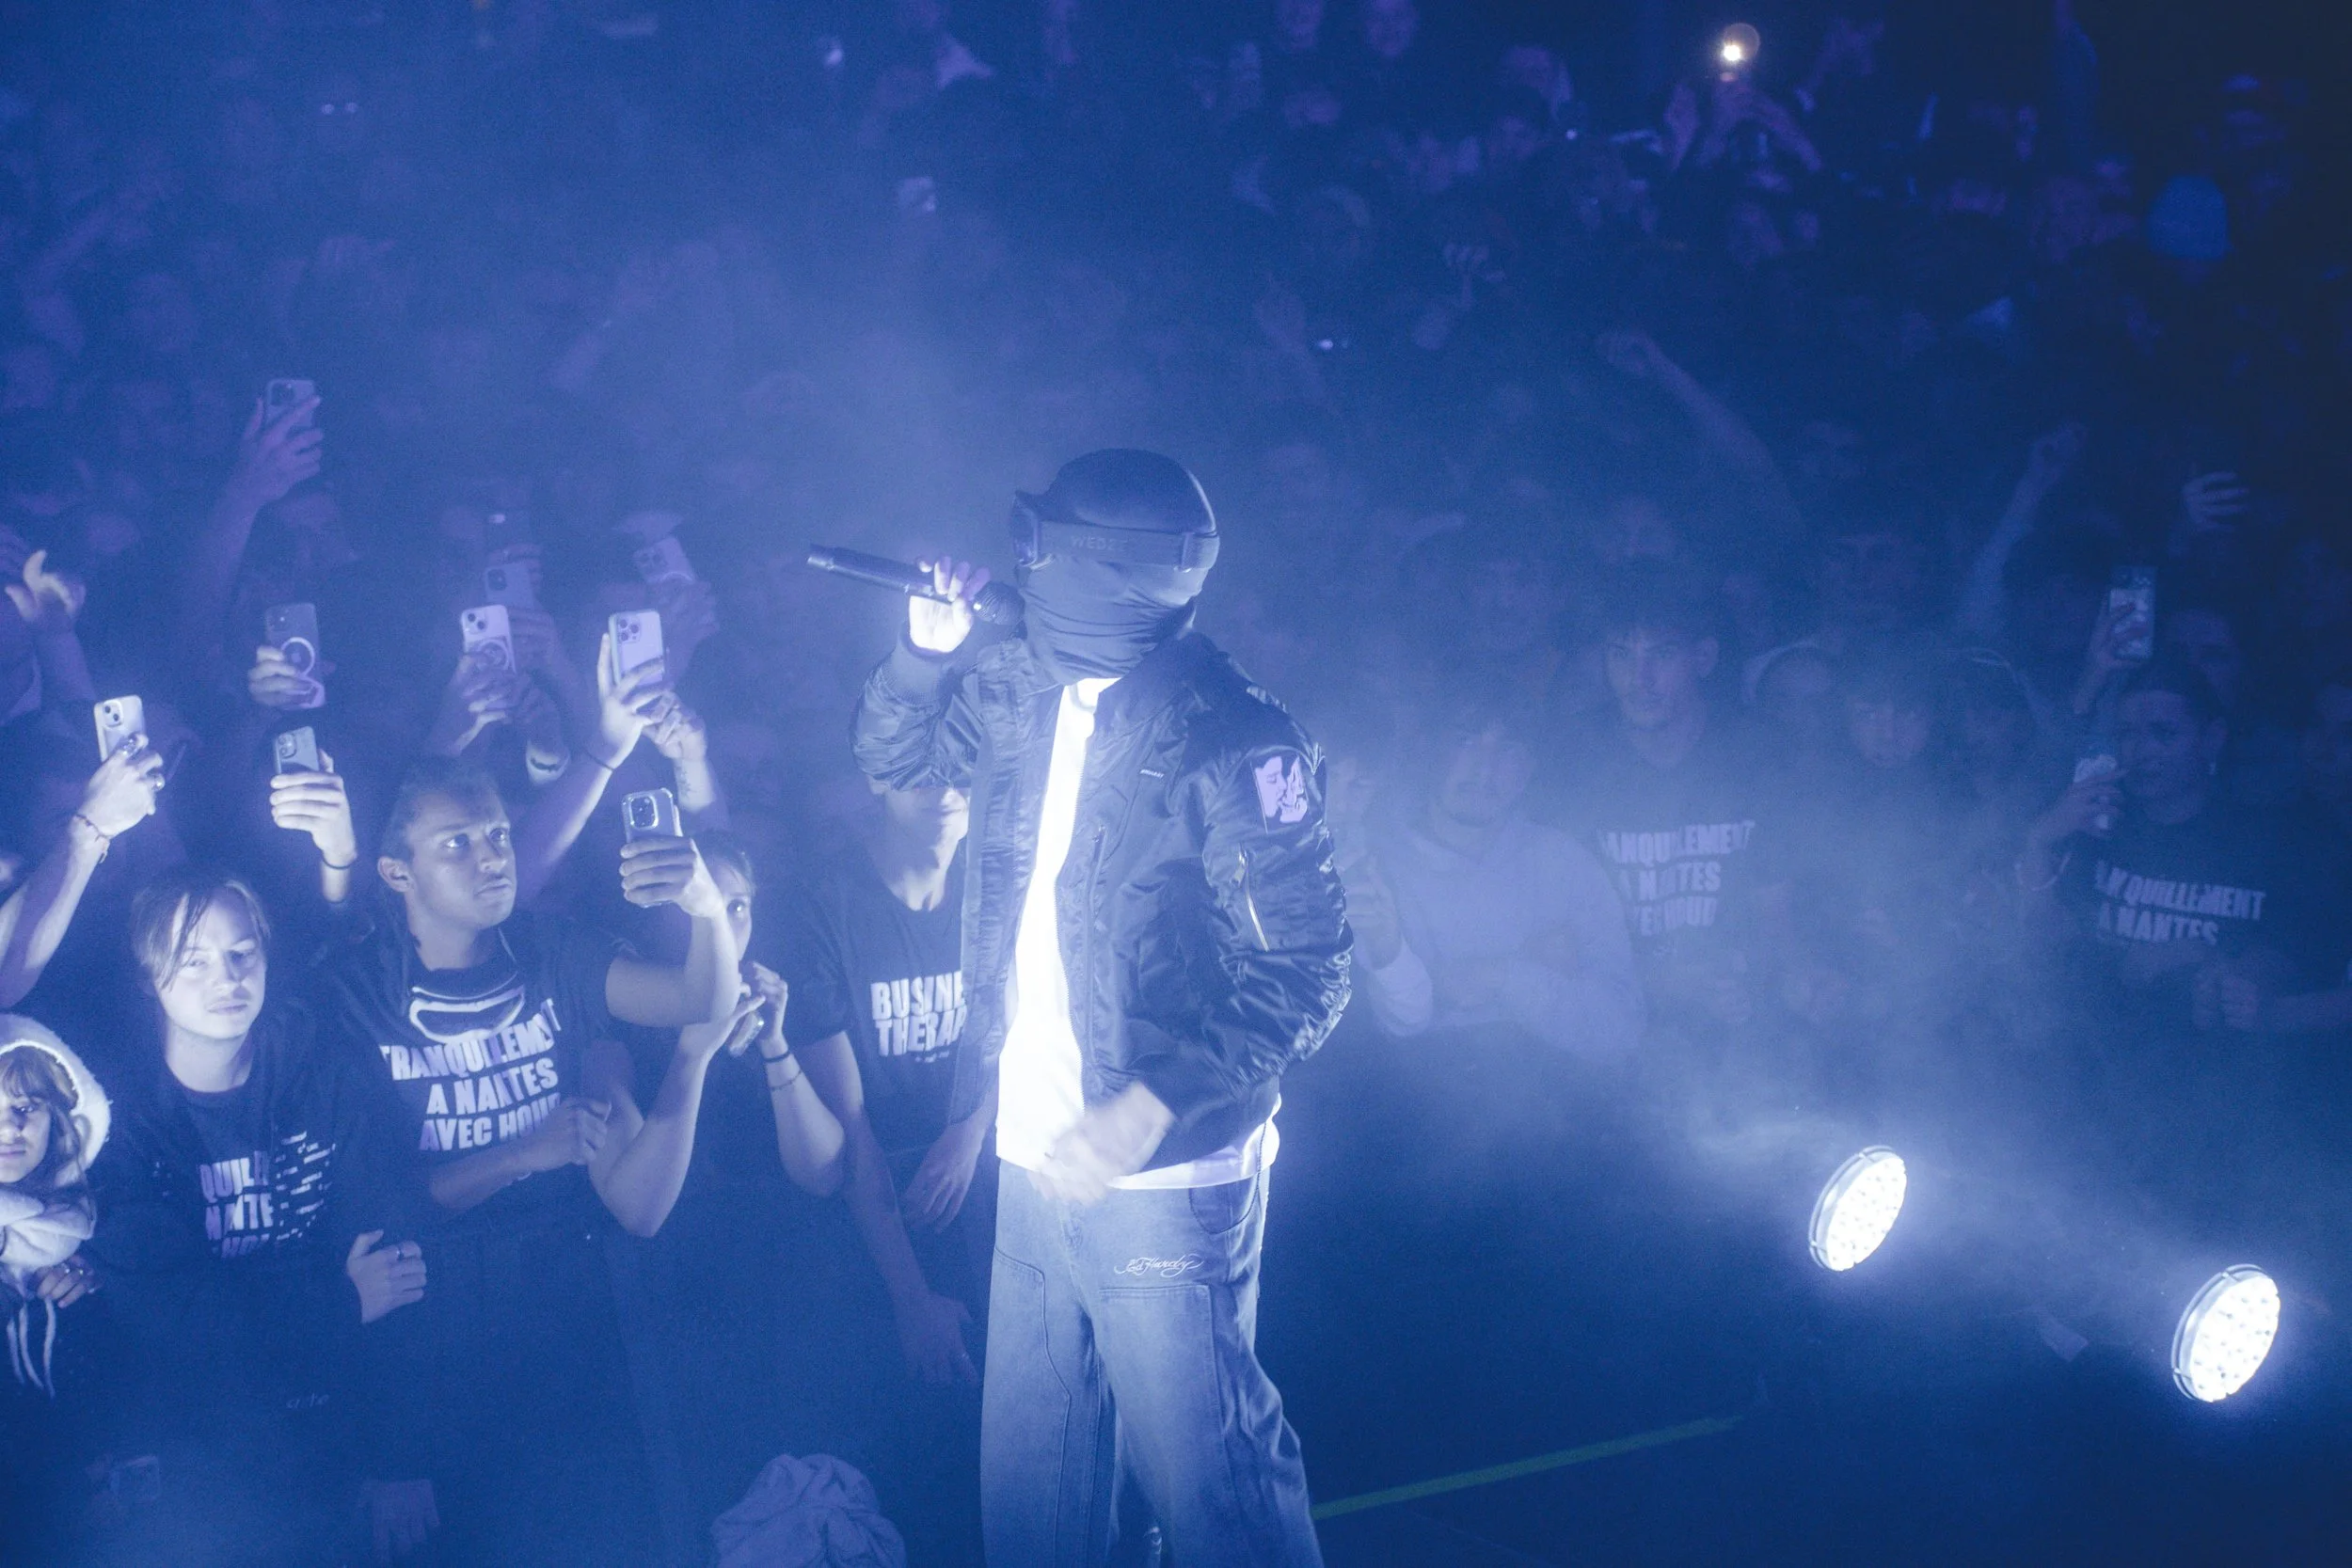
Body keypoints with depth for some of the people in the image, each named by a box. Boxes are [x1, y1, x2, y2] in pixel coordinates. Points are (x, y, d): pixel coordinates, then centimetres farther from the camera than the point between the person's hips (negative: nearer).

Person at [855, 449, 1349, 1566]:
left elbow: (1302, 972, -19)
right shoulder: (1023, 694, 4)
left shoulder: (1232, 742, -17)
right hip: (1033, 1167, 7)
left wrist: (1147, 1110, -27)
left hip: (1161, 1181, -7)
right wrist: (927, 649, 2)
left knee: (1205, 1477, 0)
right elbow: (893, 755, 22)